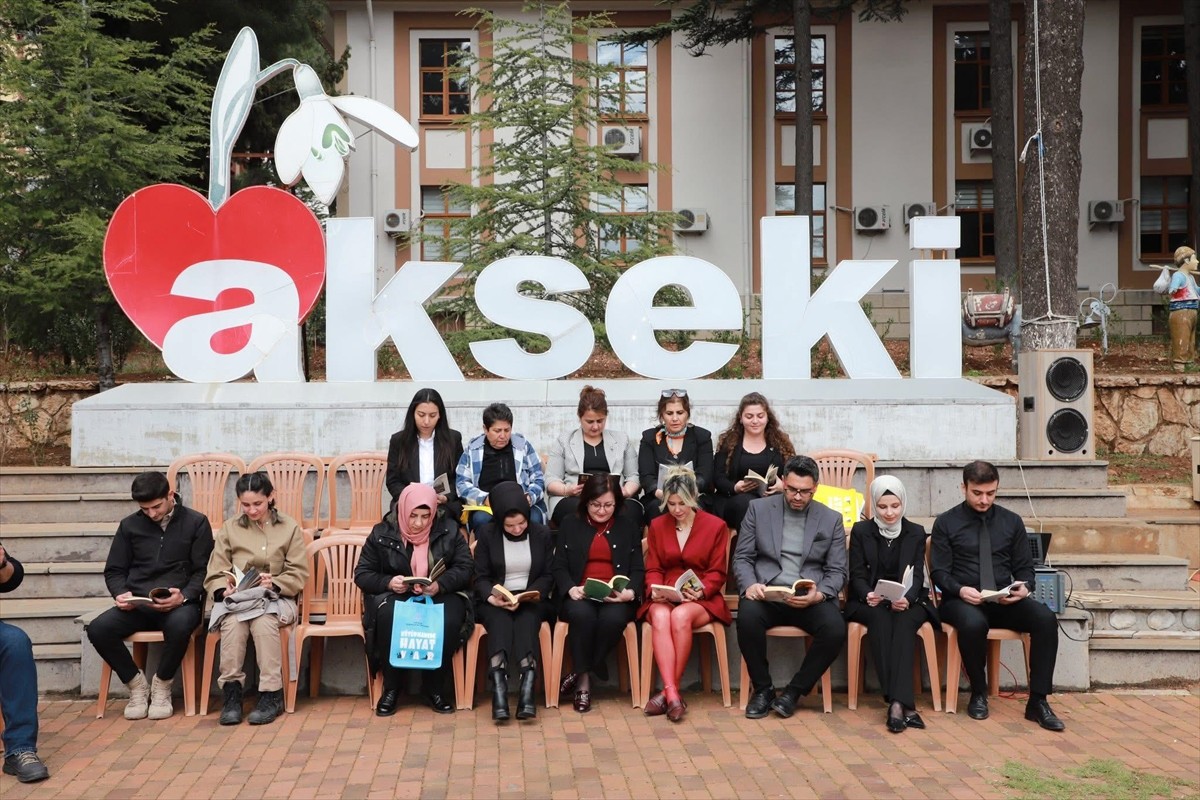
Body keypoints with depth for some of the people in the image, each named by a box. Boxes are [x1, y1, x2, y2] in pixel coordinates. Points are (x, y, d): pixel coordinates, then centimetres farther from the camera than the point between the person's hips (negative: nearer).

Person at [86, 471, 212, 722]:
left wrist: (184, 596, -17)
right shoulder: (130, 525, 14)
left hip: (179, 603, -3)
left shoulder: (196, 522, 5)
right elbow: (113, 570, 17)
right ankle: (136, 684, -2)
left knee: (180, 625, -39)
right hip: (137, 605, 3)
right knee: (98, 629, -26)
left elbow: (203, 570, 2)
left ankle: (162, 685, -9)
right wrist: (121, 593, -5)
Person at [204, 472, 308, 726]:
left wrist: (275, 584, -17)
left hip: (274, 599, -1)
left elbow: (298, 574, 2)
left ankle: (272, 694, -29)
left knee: (263, 622, -35)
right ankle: (231, 693, -27)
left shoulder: (290, 527, 8)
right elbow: (215, 574, 8)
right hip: (236, 599, 2)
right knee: (233, 623, -33)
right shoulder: (229, 529, 13)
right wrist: (224, 590, -14)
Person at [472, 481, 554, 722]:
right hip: (494, 602, 0)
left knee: (526, 621, -33)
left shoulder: (542, 533, 4)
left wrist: (527, 596, -14)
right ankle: (498, 690, -49)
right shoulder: (486, 533, 2)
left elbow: (548, 575, 4)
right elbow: (481, 577, 0)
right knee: (500, 622, -34)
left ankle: (527, 690, -48)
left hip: (531, 600, 0)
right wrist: (491, 597, -21)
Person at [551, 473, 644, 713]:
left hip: (616, 597, 0)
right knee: (582, 614, -35)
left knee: (613, 618, -34)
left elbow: (638, 570, 8)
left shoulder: (629, 528, 15)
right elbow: (559, 567, 6)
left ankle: (582, 673, -16)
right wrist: (570, 588, -16)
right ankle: (584, 680, -21)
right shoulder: (570, 525, 14)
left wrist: (630, 592, -14)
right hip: (580, 596, 0)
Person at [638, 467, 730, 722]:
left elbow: (717, 572, 4)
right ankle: (672, 695, -43)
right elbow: (653, 569, 12)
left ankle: (668, 691, -29)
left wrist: (701, 591, -15)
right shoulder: (657, 526, 13)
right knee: (660, 618, -35)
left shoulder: (716, 526, 5)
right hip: (663, 598, 2)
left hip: (701, 600, -2)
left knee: (681, 616, -37)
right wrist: (655, 589, -10)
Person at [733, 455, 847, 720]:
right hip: (766, 594, 0)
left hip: (810, 598, 1)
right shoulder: (759, 509, 7)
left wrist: (818, 594, -15)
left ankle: (794, 691, -7)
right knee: (748, 616, -34)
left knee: (836, 629, -30)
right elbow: (742, 557, 6)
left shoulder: (831, 519, 9)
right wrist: (750, 584, -16)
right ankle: (762, 689, -10)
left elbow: (837, 571, 6)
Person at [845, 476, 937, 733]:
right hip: (869, 602, -1)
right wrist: (867, 595, -21)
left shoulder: (916, 533, 11)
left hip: (907, 602, 1)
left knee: (904, 622, -34)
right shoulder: (861, 531, 8)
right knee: (880, 618, -35)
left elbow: (917, 575, 2)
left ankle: (896, 702, -46)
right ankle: (904, 704, -42)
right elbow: (857, 574, 2)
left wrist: (907, 599, -21)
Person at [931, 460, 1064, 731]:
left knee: (1046, 618, -27)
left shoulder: (1012, 522, 13)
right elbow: (940, 572, 0)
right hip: (962, 601, -3)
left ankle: (1038, 702, -19)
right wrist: (960, 590, -21)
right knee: (973, 623, -38)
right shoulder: (946, 523, 4)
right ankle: (978, 694, -12)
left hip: (1004, 601, 3)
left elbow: (1024, 567, 13)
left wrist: (1024, 587, -11)